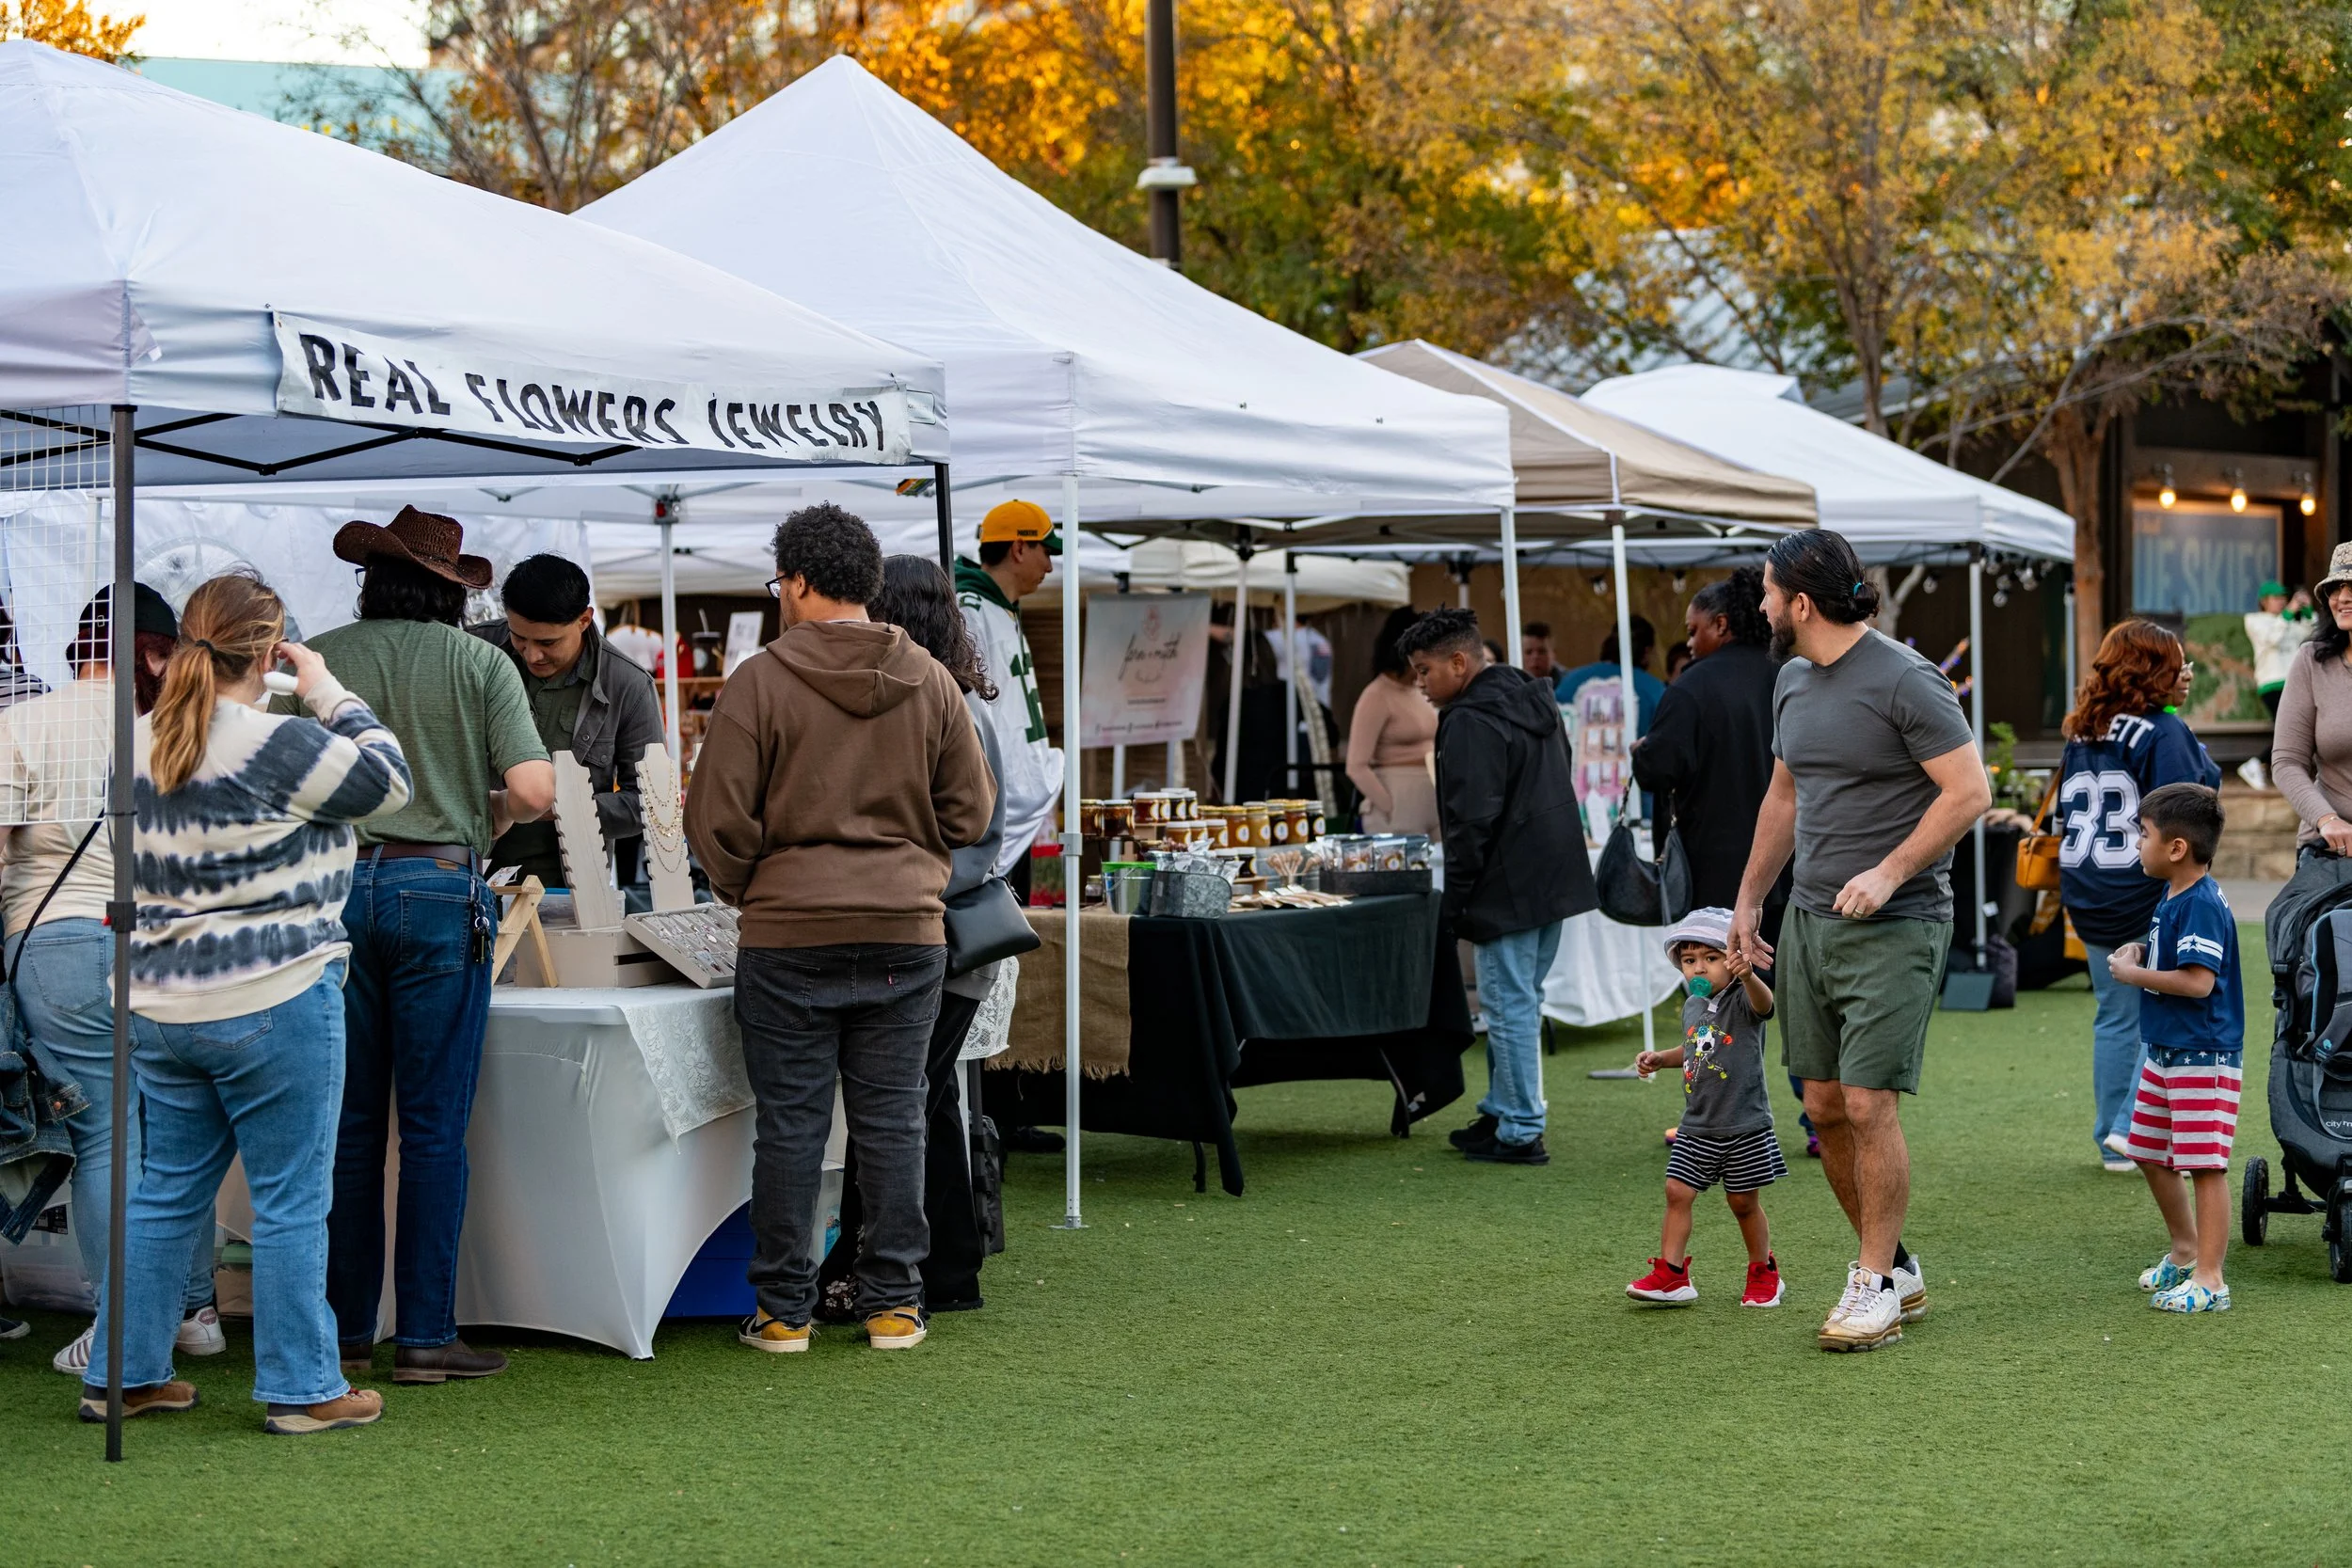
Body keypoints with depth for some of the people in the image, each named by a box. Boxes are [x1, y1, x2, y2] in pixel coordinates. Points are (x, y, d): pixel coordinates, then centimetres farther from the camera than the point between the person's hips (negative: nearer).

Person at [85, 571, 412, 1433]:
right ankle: (301, 1389, 9)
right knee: (291, 1201, 2)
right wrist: (326, 690, 1)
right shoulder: (277, 745, -17)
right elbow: (388, 783, -6)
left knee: (167, 1192, 16)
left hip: (163, 1005, 7)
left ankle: (122, 1375, 21)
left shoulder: (141, 743, 6)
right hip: (274, 1002, -7)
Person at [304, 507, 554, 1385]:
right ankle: (424, 1336, 2)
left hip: (333, 886, 2)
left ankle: (344, 1331, 13)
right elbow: (533, 789, -9)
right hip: (439, 886, -2)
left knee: (347, 1124, 9)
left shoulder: (317, 661, 5)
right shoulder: (479, 663, 0)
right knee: (433, 1128, 2)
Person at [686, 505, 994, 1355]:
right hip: (907, 933, 3)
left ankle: (783, 1308, 10)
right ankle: (893, 1303, 12)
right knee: (892, 1121, 8)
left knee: (790, 1124, 4)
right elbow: (971, 808, 9)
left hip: (788, 935, -3)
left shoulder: (760, 682, -7)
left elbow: (718, 820, -6)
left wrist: (748, 891, 11)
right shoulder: (931, 682, 4)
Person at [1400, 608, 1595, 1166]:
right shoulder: (1534, 699, 14)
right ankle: (1502, 1111, 25)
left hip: (1508, 889, -10)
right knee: (1522, 1000, 17)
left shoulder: (1471, 722, -17)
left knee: (1510, 1005, -3)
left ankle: (1520, 1131, 1)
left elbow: (1473, 819, -21)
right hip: (1555, 881, 10)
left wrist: (1456, 895, -13)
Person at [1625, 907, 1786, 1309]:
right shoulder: (1693, 1007, 8)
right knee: (1677, 1192, -3)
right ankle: (1671, 1274, 2)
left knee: (1744, 1203, 6)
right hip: (1697, 1126, 6)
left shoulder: (1742, 1001, -13)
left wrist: (1748, 975, -59)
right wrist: (1660, 1058, 11)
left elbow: (1764, 1002, -39)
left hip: (1745, 1127, -6)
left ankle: (1763, 1272, 27)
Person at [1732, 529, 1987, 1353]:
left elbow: (1969, 792, -15)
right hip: (1809, 919, 8)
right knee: (1824, 1108, 7)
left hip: (1895, 926, -8)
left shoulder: (1904, 680, -12)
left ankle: (1876, 1284, 1)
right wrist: (1749, 898, 23)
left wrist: (1889, 873, -20)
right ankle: (1898, 1268, 20)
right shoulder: (1792, 681, 13)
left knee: (1868, 1103, -11)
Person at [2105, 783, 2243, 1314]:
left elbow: (2198, 981, -28)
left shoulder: (2201, 905, -21)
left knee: (2206, 1165, -7)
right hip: (2165, 1051, 11)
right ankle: (2185, 1251, 37)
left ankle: (2209, 1279, -4)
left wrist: (2133, 974, -17)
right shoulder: (2173, 896, 11)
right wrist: (2142, 954, 7)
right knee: (2150, 1155, 20)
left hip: (2203, 1056, -11)